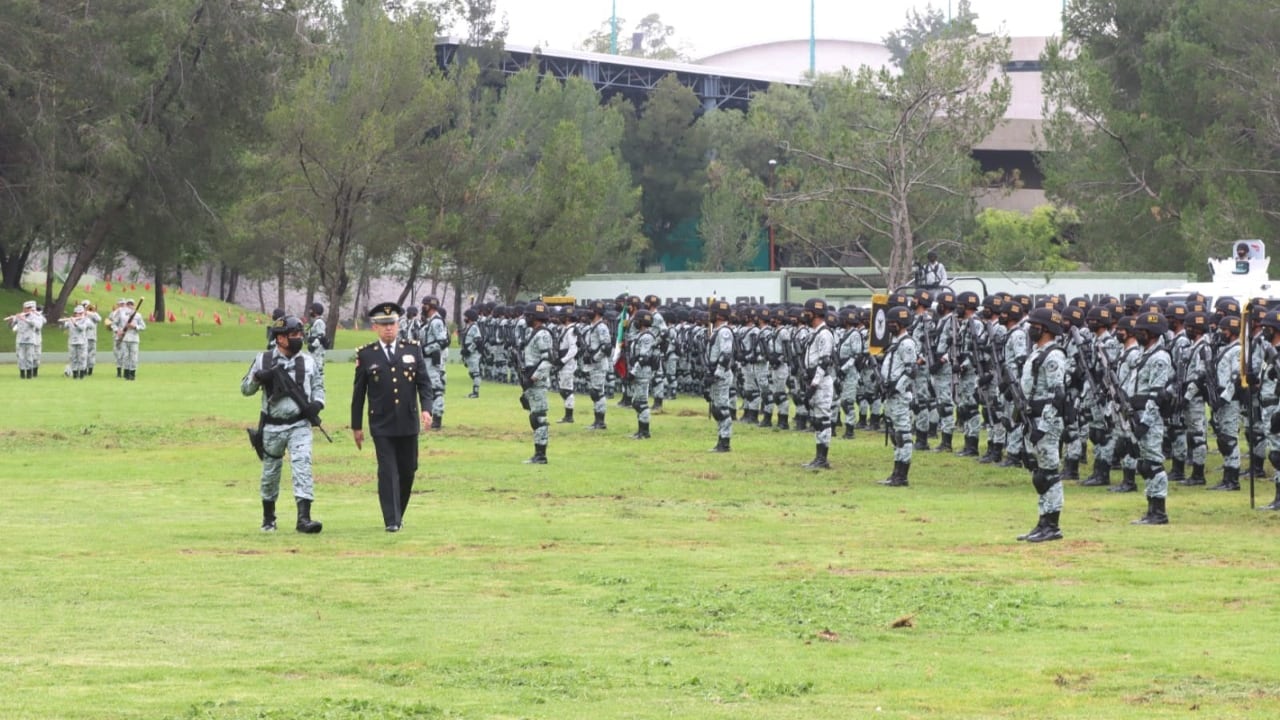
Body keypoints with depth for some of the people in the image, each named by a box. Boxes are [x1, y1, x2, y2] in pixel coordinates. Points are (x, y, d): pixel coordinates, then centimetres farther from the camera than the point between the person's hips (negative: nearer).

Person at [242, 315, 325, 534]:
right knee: (270, 472, 10)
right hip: (272, 427, 0)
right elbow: (245, 389, 6)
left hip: (299, 425, 0)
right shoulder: (263, 361, 1)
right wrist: (257, 378, -15)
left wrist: (317, 403, -6)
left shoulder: (308, 362, 6)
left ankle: (304, 518, -21)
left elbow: (318, 387, 15)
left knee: (302, 467, -15)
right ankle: (268, 517, 29)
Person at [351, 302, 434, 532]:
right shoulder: (366, 355, 1)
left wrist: (426, 408, -12)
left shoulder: (413, 349, 6)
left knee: (408, 470, 9)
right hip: (381, 425, -2)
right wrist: (356, 426, 6)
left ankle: (399, 514, 27)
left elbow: (424, 382, 5)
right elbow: (358, 392, 5)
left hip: (408, 423, 2)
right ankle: (392, 521, -9)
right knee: (388, 472, -9)